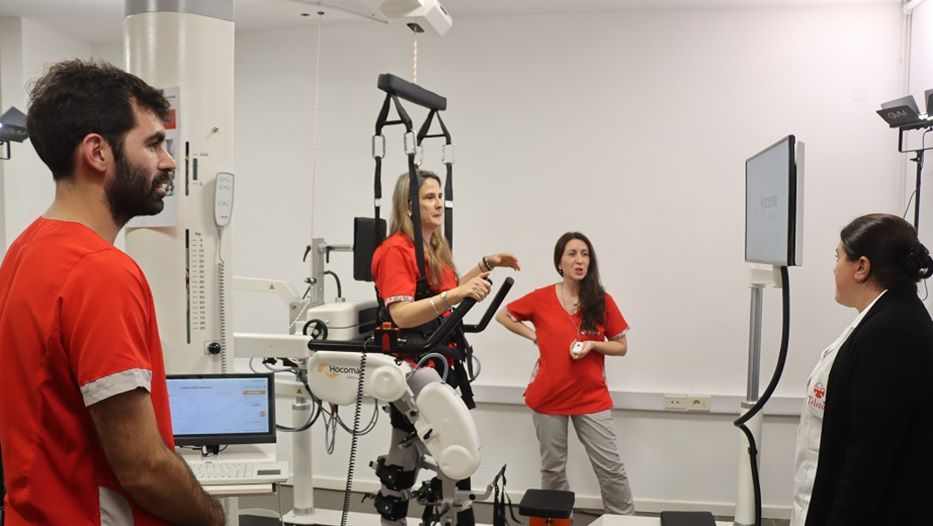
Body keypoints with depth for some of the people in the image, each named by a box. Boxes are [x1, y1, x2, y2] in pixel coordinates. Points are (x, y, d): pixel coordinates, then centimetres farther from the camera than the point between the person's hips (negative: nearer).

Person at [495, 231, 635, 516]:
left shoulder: (603, 301, -3)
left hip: (591, 397, 0)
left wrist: (592, 344, -15)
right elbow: (503, 316, 11)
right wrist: (535, 336, -1)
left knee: (610, 467, 0)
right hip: (548, 396, 1)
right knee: (552, 468, 13)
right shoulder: (541, 298, -3)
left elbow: (621, 347, 3)